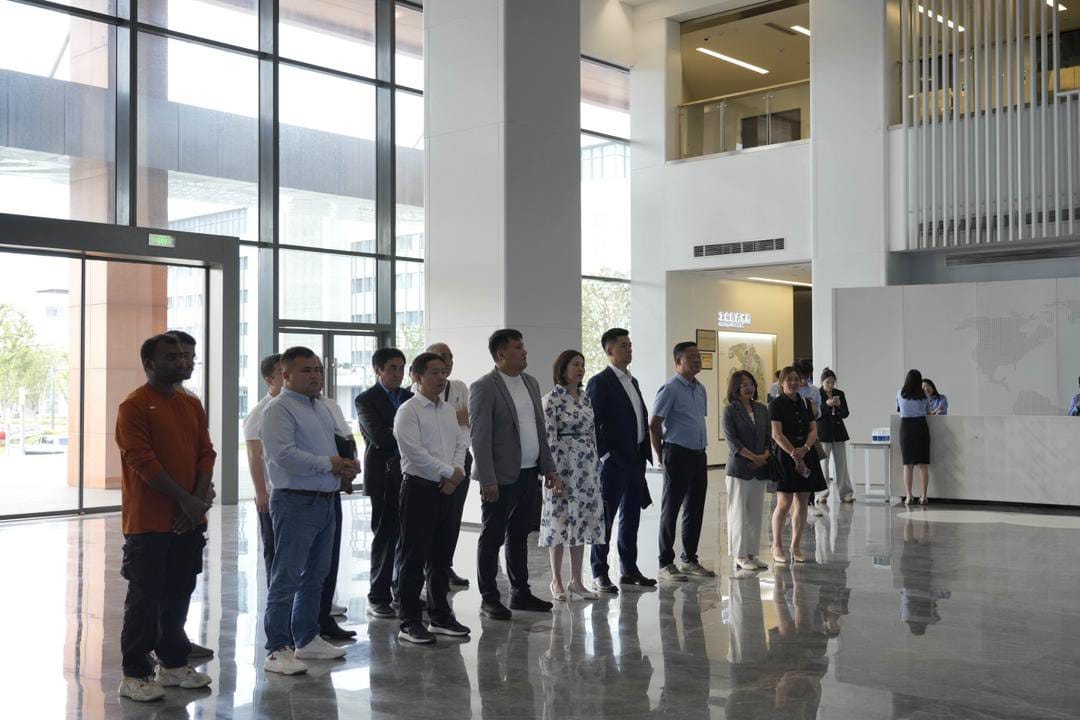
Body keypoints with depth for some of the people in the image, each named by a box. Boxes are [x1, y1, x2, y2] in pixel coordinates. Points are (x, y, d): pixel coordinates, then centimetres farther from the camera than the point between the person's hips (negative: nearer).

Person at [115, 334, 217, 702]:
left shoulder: (192, 405, 12)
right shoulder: (134, 406, -9)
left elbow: (206, 453, 8)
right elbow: (143, 462, -16)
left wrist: (200, 499, -7)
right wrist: (185, 500, -17)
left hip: (188, 520, 6)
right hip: (149, 521, -6)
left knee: (179, 595, 13)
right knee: (145, 598, -1)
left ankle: (173, 663, 25)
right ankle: (134, 674, 8)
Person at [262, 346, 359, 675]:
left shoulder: (322, 408, 16)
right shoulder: (280, 409, -12)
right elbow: (284, 455, -24)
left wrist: (345, 465, 3)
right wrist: (329, 464, -18)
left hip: (326, 501, 9)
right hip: (296, 502, -9)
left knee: (315, 576, 17)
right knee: (286, 578, -5)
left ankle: (306, 638, 29)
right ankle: (278, 650, 1)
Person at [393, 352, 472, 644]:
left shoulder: (450, 410, 14)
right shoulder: (408, 411, -8)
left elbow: (461, 443, 10)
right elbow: (414, 452, -16)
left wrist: (456, 474, -7)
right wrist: (449, 472, -12)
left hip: (446, 489, 7)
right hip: (419, 487, -7)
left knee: (441, 556, 13)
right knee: (414, 557, -1)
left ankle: (440, 616, 24)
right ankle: (410, 622, 7)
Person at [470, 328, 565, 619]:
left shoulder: (531, 383, 11)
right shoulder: (483, 388, -11)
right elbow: (479, 437, -15)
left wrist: (549, 468, 11)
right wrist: (487, 481, -19)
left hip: (528, 474, 7)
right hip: (501, 476, -7)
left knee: (519, 535, 16)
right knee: (492, 537, 3)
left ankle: (520, 592, 25)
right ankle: (489, 599, 12)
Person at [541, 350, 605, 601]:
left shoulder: (585, 399, 11)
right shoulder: (552, 399, -9)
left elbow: (592, 434, 15)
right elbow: (549, 438, -13)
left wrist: (597, 467, 12)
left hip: (587, 467, 7)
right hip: (563, 465, -7)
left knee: (582, 520, 8)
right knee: (560, 520, 1)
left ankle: (576, 580, 16)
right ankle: (557, 581, 13)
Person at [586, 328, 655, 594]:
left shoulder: (632, 381, 15)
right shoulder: (599, 382, -9)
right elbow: (592, 424, -14)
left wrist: (645, 450, 11)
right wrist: (604, 455, -16)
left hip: (636, 461, 8)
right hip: (613, 462, -8)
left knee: (631, 517, 14)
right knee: (605, 517, -1)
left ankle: (629, 569, 23)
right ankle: (599, 574, 5)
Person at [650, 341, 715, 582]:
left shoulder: (700, 389, 13)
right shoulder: (670, 389, -11)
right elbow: (654, 424, -12)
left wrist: (701, 448, 15)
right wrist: (661, 454, -5)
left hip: (698, 454, 8)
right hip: (678, 454, -8)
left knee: (695, 509, 12)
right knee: (671, 510, -1)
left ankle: (690, 560, 23)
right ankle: (666, 564, 5)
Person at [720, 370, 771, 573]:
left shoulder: (762, 409, 11)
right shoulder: (730, 411, -6)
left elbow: (768, 436, 10)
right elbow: (732, 441, -12)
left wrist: (765, 456, -7)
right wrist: (753, 457, -16)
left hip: (759, 470, 5)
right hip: (739, 468, -5)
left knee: (756, 513, 9)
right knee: (739, 512, 0)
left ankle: (752, 553, 17)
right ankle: (740, 556, 7)